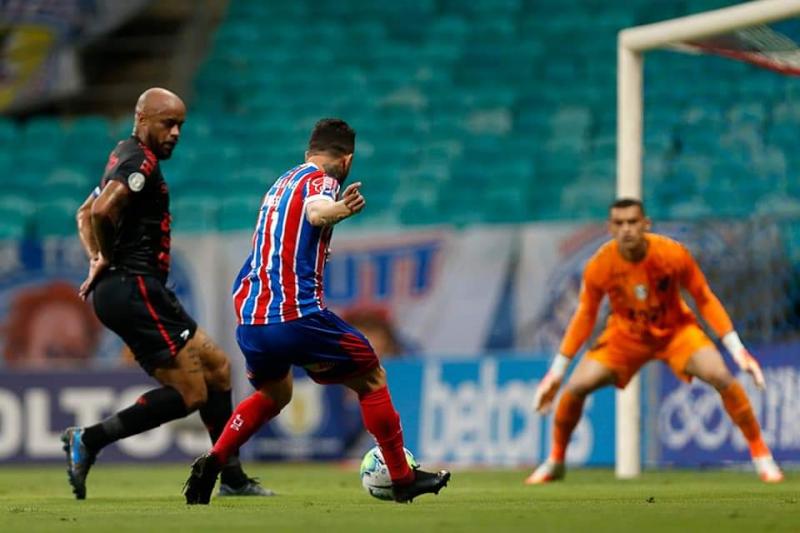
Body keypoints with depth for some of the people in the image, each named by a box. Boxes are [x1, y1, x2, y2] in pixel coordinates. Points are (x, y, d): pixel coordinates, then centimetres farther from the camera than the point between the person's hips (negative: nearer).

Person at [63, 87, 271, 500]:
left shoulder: (126, 158, 20)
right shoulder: (139, 160, -12)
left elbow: (85, 214, 30)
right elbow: (100, 211, -28)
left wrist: (98, 258, 12)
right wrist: (108, 259, -9)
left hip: (124, 291, 11)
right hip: (135, 290, -11)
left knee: (216, 366, 15)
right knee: (190, 394, -11)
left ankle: (231, 479, 17)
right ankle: (88, 440, -10)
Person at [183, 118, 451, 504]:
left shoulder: (279, 186, 23)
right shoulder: (321, 181, -1)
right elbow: (315, 209, -28)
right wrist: (337, 209, -49)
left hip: (249, 323, 8)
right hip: (298, 317, -8)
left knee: (274, 394, 31)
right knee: (371, 380, 10)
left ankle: (212, 462, 13)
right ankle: (402, 480, 12)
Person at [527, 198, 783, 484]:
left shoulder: (673, 254, -26)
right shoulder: (598, 266, -23)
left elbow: (705, 299, -12)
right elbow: (585, 316, -6)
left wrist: (737, 348, -16)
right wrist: (557, 370, -4)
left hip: (675, 329, -1)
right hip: (625, 334, 1)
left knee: (721, 377, -23)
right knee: (575, 388, -14)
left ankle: (761, 455, -8)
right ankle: (555, 462, 11)